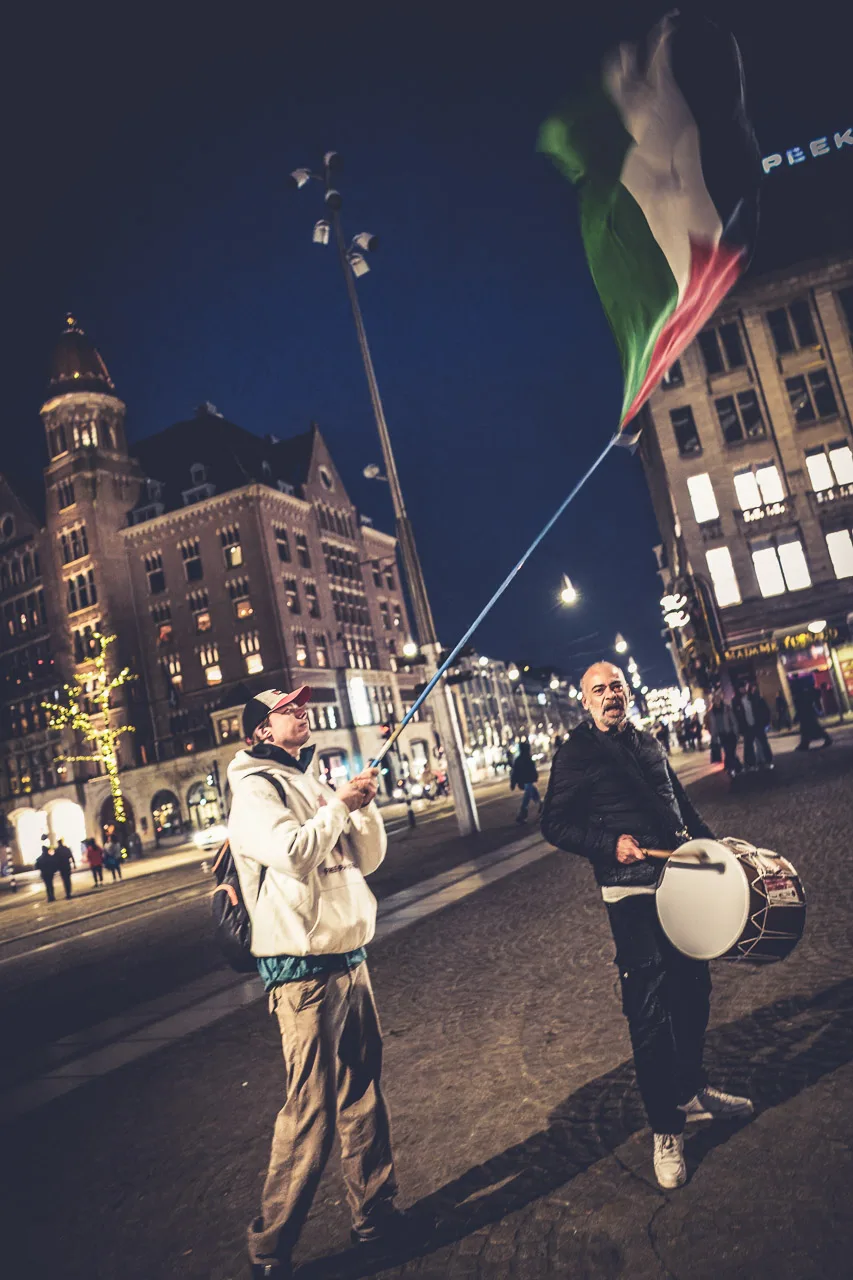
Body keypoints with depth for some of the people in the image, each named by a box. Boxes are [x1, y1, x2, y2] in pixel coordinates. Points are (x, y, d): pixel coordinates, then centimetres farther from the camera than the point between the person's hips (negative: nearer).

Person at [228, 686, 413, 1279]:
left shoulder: (313, 783, 13)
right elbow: (293, 853, -27)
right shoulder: (255, 790, -10)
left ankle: (375, 1214, 33)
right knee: (311, 1110, -3)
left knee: (364, 1093, 17)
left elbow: (369, 857, 11)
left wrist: (365, 804, -5)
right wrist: (339, 805, -16)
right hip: (305, 973, -8)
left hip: (350, 959, 8)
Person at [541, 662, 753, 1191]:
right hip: (632, 894, -7)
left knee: (694, 989, 18)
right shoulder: (576, 756, -7)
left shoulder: (647, 743, 13)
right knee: (650, 1007, -4)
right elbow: (555, 824, -9)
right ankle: (666, 1127, 12)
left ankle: (693, 1090, 39)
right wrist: (610, 844, -22)